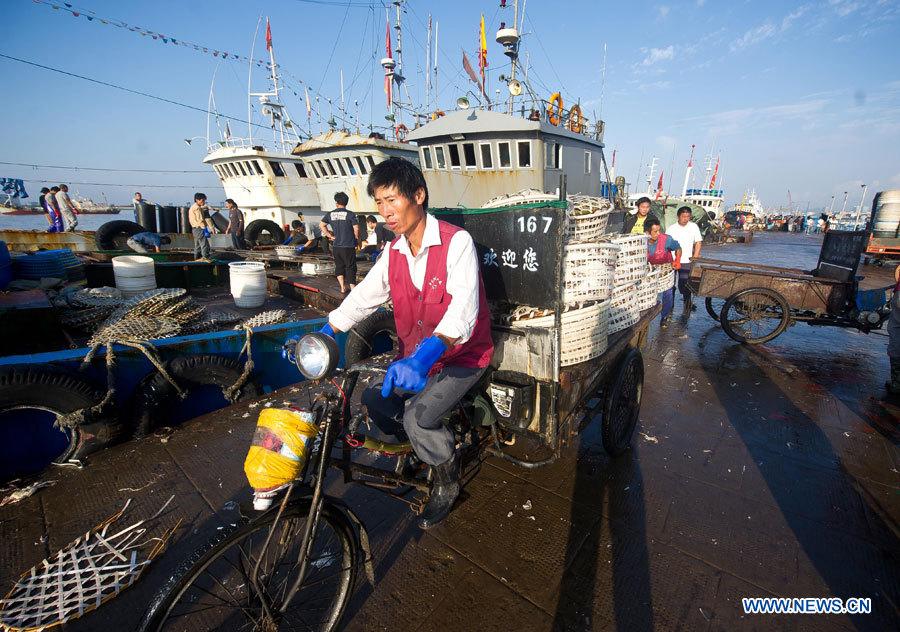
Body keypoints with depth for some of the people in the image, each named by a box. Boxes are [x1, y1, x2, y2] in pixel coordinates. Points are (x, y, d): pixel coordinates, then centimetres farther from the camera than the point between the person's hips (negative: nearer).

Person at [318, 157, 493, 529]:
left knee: (418, 417, -21)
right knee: (373, 398, -7)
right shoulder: (394, 252, 3)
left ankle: (446, 481, 11)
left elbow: (464, 307, -33)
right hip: (415, 356, 7)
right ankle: (421, 448, 21)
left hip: (461, 355, -6)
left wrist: (425, 356, -49)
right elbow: (364, 296, 2)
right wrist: (321, 335, -13)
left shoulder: (456, 242, -19)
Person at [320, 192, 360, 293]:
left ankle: (343, 288, 18)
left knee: (339, 266, 17)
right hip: (348, 246, -4)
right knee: (350, 267, 4)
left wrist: (330, 236, 10)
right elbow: (356, 228, -14)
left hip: (336, 246, 4)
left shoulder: (330, 214, 4)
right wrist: (357, 239, 2)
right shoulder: (350, 214, -9)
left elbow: (321, 225, 7)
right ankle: (353, 288, 2)